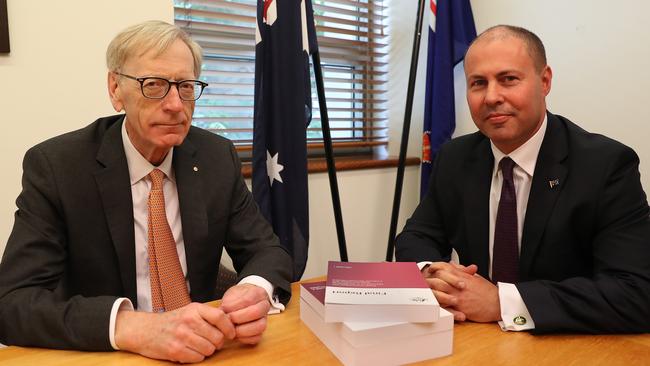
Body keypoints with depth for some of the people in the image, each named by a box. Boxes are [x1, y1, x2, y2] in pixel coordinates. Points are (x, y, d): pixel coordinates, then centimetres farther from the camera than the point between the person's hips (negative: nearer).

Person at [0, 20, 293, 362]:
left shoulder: (218, 157, -3)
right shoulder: (55, 165, -11)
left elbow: (267, 249, -1)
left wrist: (256, 291, -24)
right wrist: (134, 327, -33)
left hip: (201, 348, 4)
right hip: (99, 353, -3)